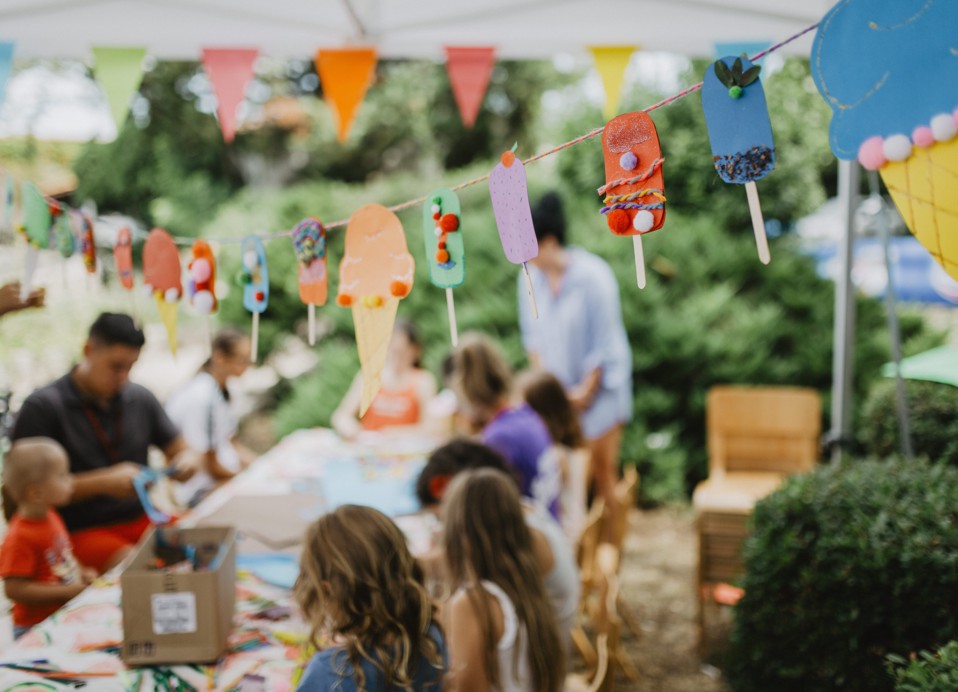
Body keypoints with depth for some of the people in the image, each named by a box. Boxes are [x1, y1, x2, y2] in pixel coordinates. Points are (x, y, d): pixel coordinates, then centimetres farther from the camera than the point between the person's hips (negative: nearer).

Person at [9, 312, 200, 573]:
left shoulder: (140, 398, 9)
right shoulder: (42, 407, -5)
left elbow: (182, 451, 19)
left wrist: (185, 464, -7)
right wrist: (103, 482, -19)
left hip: (141, 519, 6)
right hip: (80, 531, -6)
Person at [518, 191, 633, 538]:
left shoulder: (592, 277, -18)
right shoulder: (531, 278, -4)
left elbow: (605, 344, -14)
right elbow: (532, 335, 7)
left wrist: (586, 389, -11)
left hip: (599, 388, -4)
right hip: (558, 389, 4)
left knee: (601, 472, -1)